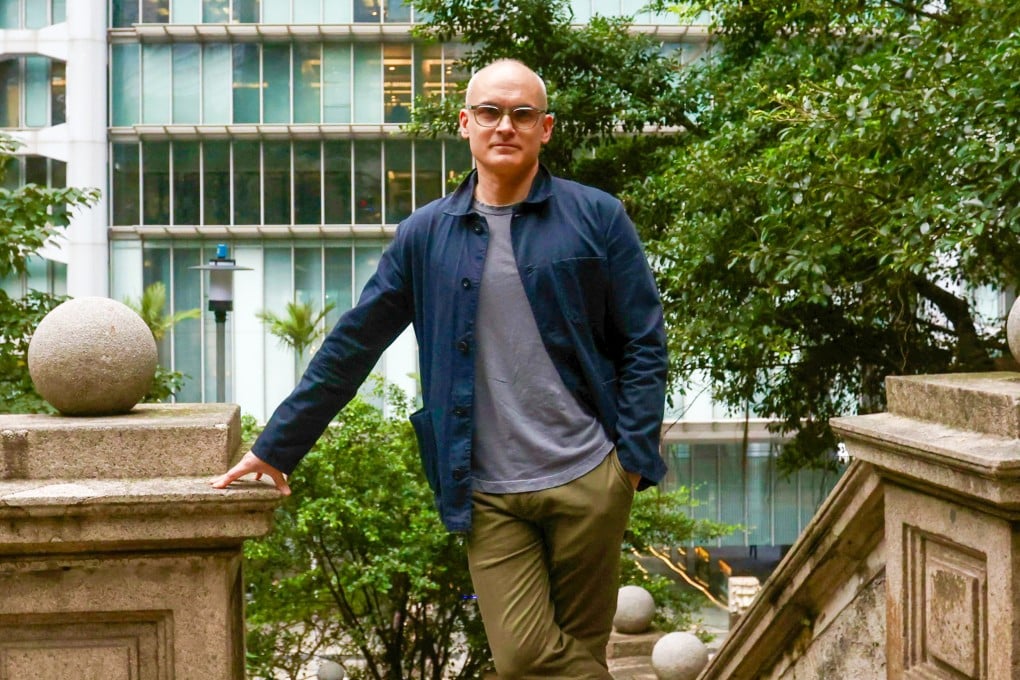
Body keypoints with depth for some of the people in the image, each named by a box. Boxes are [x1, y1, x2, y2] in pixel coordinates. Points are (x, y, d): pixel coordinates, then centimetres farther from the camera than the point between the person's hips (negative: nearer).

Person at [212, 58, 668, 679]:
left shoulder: (597, 218, 1)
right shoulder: (426, 235, 5)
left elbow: (644, 344, 2)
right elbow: (350, 347, 8)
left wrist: (633, 458, -6)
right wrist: (276, 448, 9)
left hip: (587, 481, -1)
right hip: (490, 497, 1)